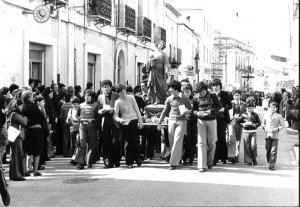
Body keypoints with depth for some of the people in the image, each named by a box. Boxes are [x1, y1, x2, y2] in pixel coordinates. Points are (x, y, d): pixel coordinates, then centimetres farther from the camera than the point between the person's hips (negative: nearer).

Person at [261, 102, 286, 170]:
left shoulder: (279, 116, 1)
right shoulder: (266, 115, 8)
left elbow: (283, 125, 3)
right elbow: (263, 123, 18)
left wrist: (277, 129, -11)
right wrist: (265, 128, -1)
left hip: (275, 136, -2)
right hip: (267, 135, 3)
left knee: (273, 151, -6)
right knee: (268, 150, 6)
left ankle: (272, 165, -3)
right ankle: (269, 163, 23)